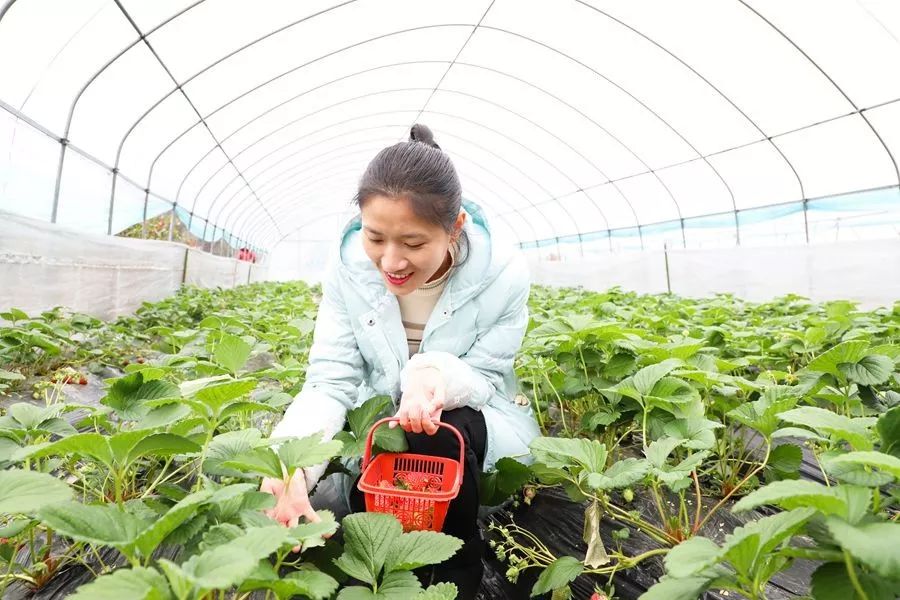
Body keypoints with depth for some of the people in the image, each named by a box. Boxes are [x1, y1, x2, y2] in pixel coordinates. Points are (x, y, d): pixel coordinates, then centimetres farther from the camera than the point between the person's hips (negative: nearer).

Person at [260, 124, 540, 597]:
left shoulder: (503, 274, -21)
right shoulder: (348, 269, -14)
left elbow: (484, 380, -14)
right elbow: (330, 382, -16)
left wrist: (439, 374, -39)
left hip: (478, 433, -1)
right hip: (379, 431, 2)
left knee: (439, 432, -35)